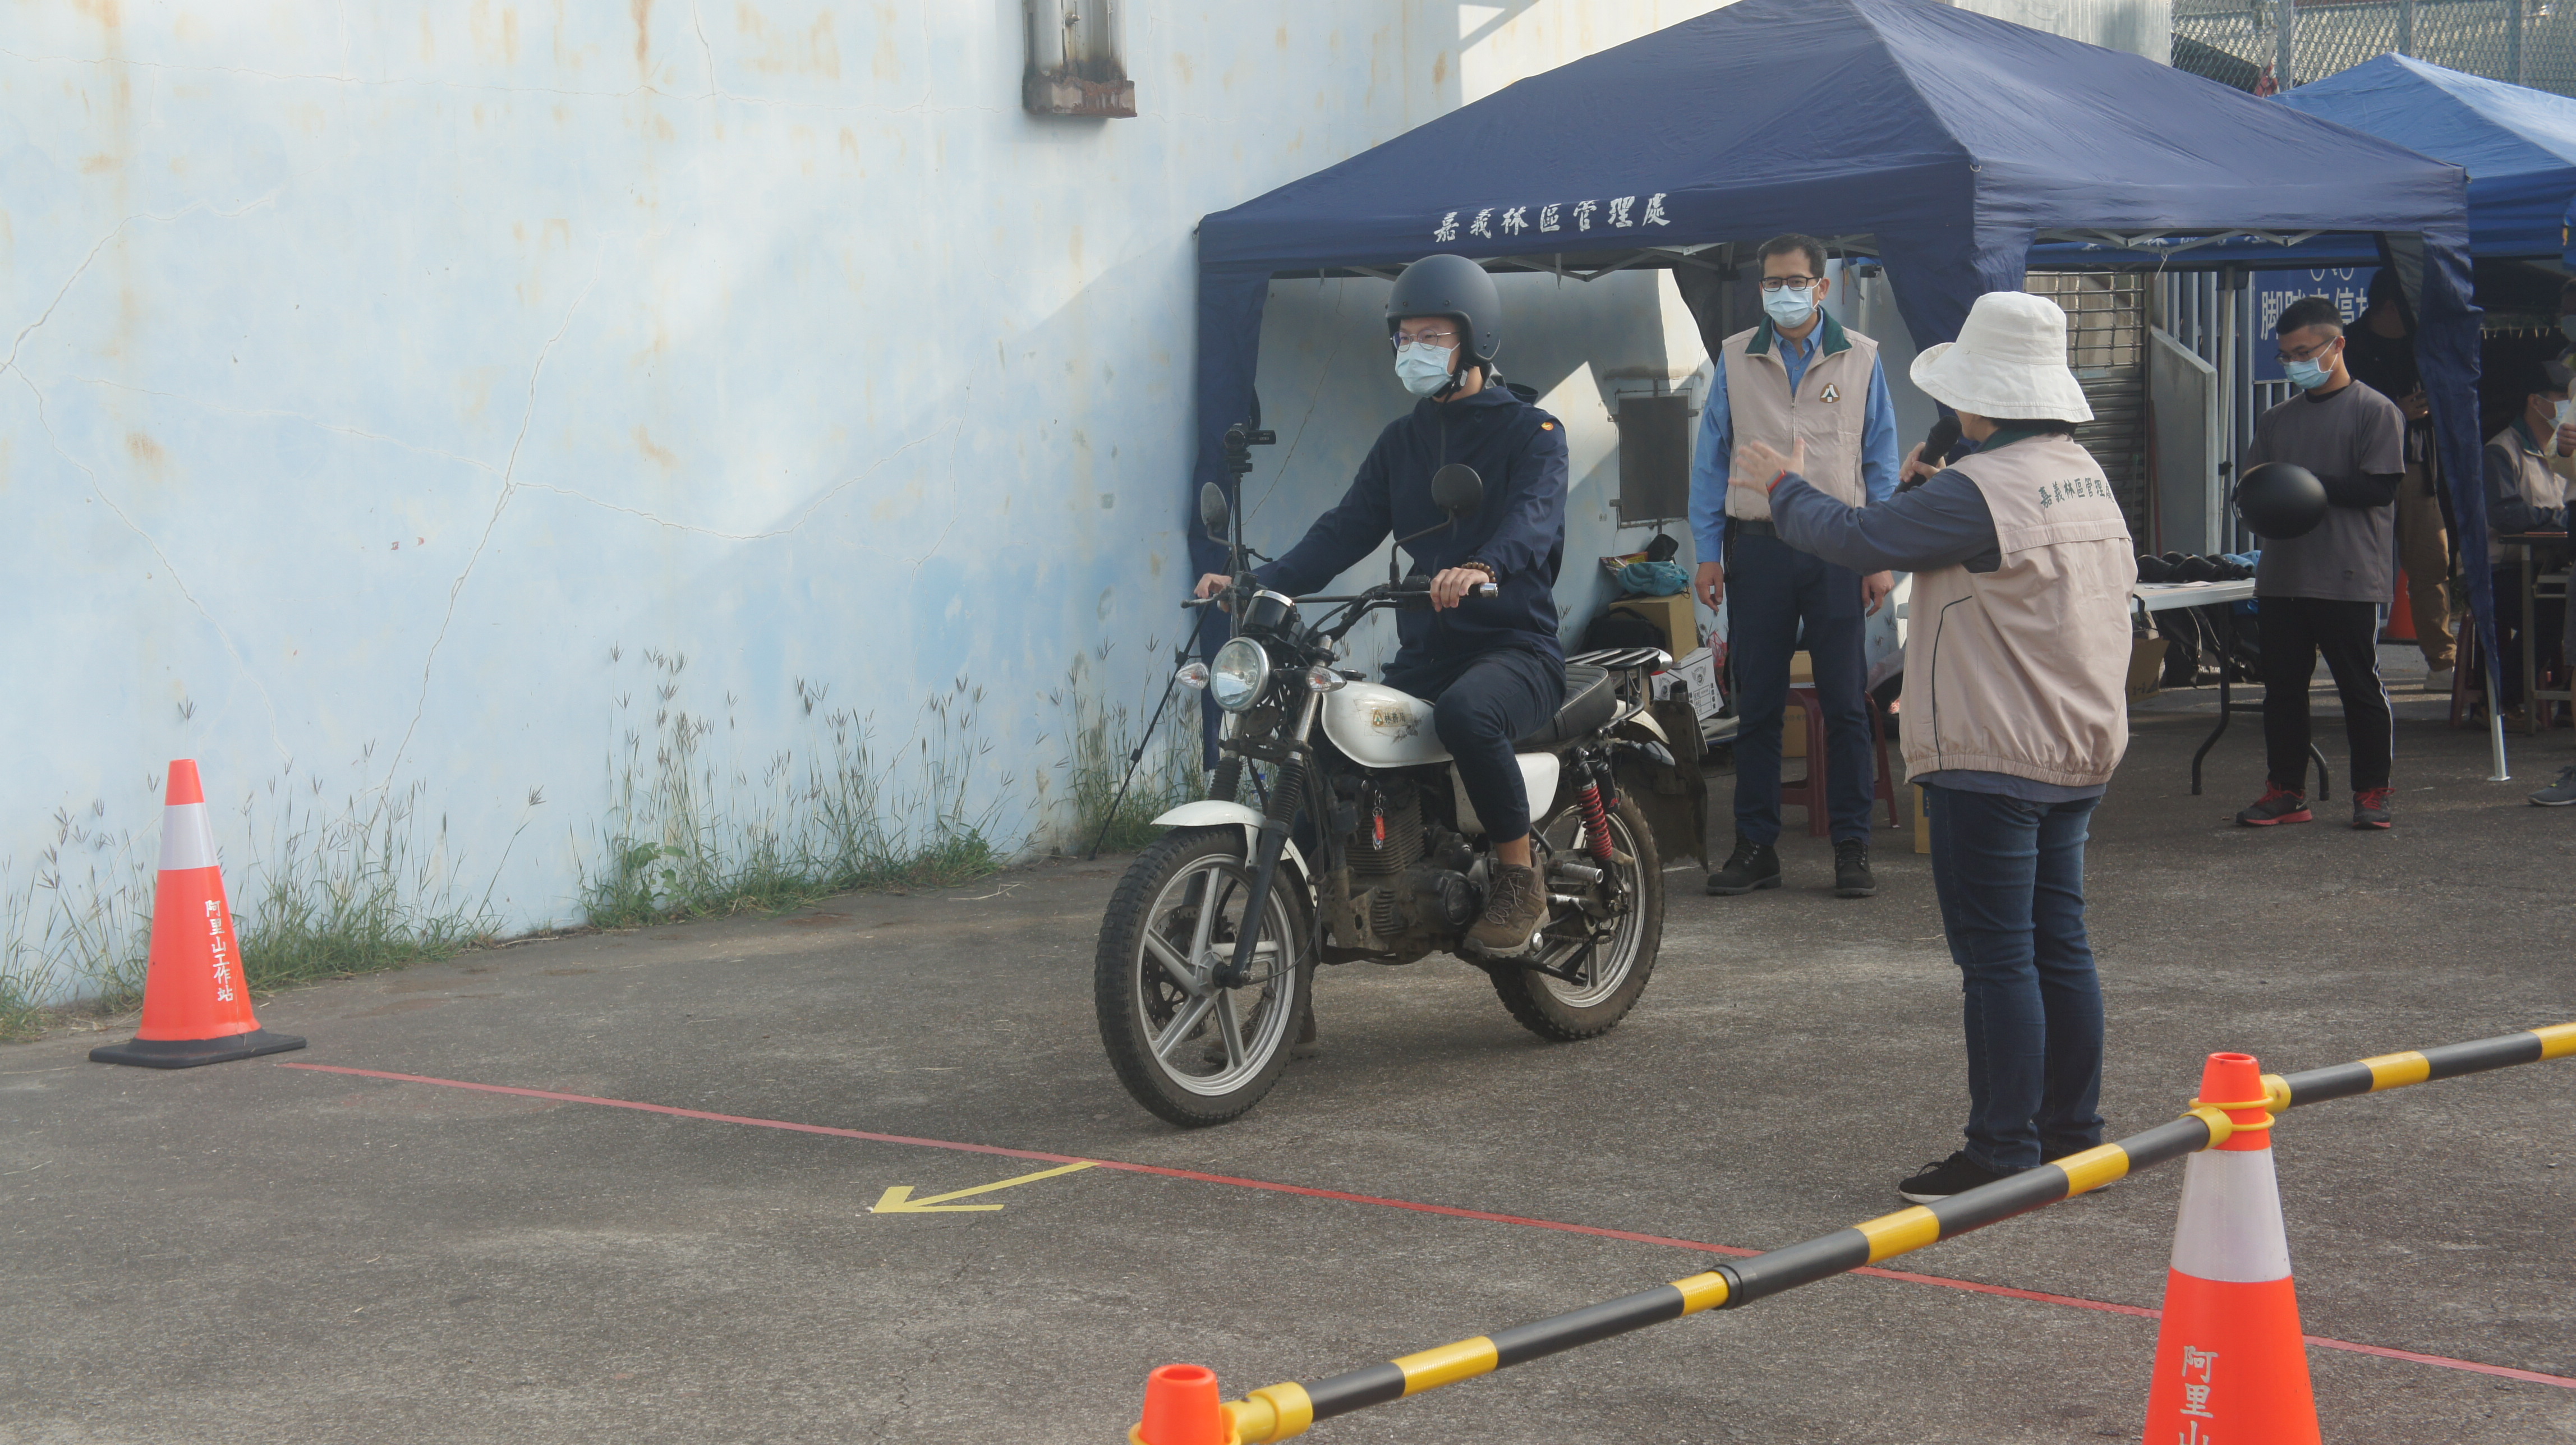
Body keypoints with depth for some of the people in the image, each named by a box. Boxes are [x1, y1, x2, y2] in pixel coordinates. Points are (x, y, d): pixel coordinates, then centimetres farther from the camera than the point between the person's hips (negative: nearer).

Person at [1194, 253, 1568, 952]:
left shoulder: (1532, 432, -1)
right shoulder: (1402, 439, 19)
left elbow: (1534, 515, -22)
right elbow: (1347, 528, 9)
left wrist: (1483, 567, -45)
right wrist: (1260, 580, -9)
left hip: (1517, 646, -6)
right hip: (1425, 651, 6)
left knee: (1465, 712, -38)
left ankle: (1520, 880, -23)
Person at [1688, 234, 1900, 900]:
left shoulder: (1861, 359, 7)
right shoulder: (1735, 359, 8)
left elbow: (1880, 462, 7)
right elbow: (1711, 458, 9)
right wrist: (1708, 552, 2)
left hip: (1837, 550, -1)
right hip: (1757, 550, 1)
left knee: (1846, 705, 0)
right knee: (1756, 705, 5)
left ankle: (1852, 847, 6)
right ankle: (1755, 846, 11)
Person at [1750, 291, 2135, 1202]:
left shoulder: (1981, 490, -19)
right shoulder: (2086, 476, 10)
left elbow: (1860, 540, -13)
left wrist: (1786, 489, 8)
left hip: (1991, 761, -9)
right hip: (2078, 751, 9)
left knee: (1997, 957, -4)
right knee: (2059, 946, 14)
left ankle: (2004, 1156, -1)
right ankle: (2073, 1135, 20)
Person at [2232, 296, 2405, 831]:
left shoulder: (2375, 411, -1)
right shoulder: (2277, 420, 17)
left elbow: (2380, 488, -10)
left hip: (2350, 578, -6)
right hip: (2281, 578, 6)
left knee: (2361, 686, 0)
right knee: (2282, 685, 7)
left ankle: (2372, 792, 9)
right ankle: (2286, 791, 14)